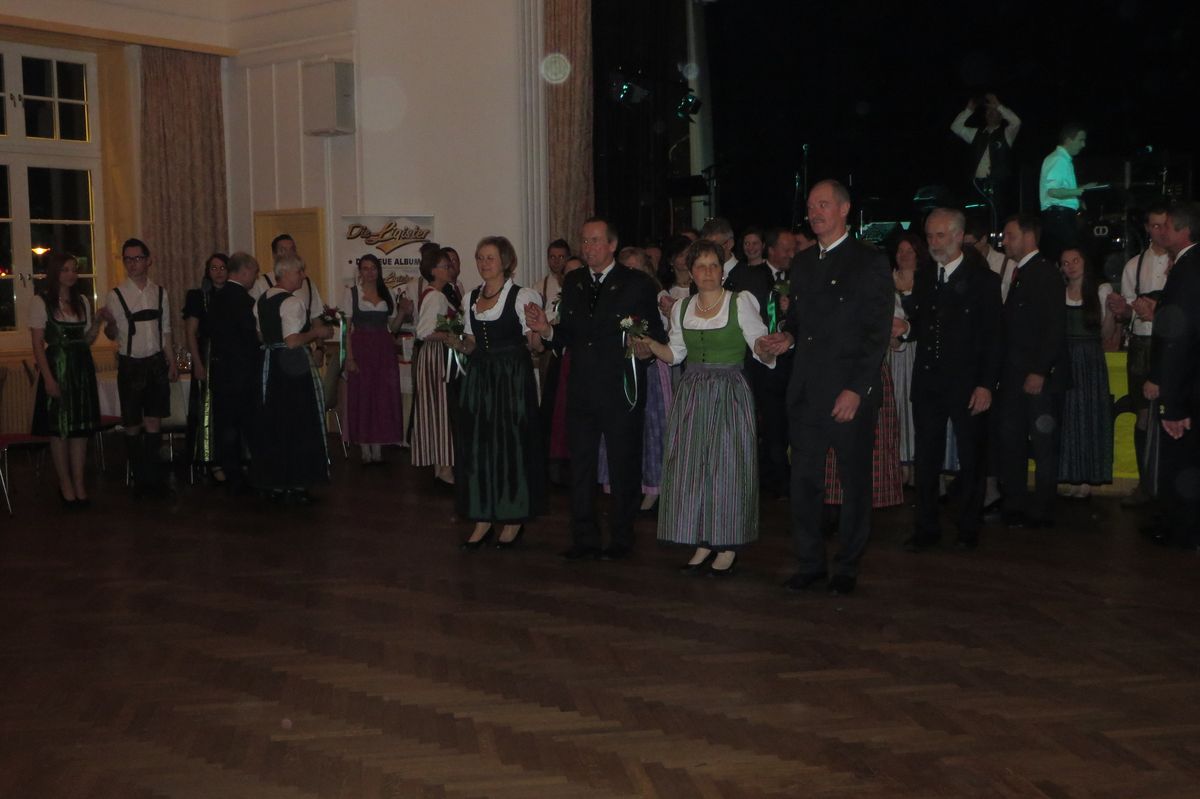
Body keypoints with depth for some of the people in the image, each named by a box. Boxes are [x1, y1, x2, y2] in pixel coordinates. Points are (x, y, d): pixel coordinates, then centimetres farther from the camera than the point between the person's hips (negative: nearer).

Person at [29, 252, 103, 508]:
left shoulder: (82, 301, 10)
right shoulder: (41, 302, -4)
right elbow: (38, 344, -7)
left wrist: (98, 323, -5)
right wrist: (48, 378, -15)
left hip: (82, 367, 5)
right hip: (56, 367, -4)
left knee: (81, 428, 5)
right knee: (59, 428, 1)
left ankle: (79, 483, 12)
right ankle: (65, 485, 11)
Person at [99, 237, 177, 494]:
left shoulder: (159, 292, 6)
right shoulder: (116, 295, -5)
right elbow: (113, 335, -3)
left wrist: (172, 363, 11)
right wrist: (109, 323, -25)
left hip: (156, 363, 2)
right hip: (130, 365, -2)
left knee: (154, 422, 4)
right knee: (132, 425, 5)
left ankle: (154, 477, 13)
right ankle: (139, 477, 16)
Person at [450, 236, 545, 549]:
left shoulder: (522, 296, -6)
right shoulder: (472, 297, 11)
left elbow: (535, 345, -10)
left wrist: (540, 328, -30)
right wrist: (458, 344, -3)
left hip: (512, 379, -6)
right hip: (479, 378, 6)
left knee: (511, 444, 1)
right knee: (476, 444, 6)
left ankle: (513, 518, 14)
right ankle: (484, 518, 16)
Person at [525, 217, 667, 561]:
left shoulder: (637, 284, -5)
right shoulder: (572, 282, 10)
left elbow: (657, 334, -7)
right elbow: (566, 336, 10)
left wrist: (646, 345, -28)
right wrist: (546, 330, -10)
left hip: (621, 390, -4)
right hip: (581, 389, 5)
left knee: (623, 466, 6)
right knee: (580, 465, 9)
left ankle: (622, 540, 18)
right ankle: (584, 539, 20)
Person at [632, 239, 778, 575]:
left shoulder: (740, 303, -3)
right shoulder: (681, 309, 10)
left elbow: (762, 348, -7)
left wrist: (764, 349, -29)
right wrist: (651, 344, 0)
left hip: (729, 394, -4)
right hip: (693, 394, 5)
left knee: (728, 464, -3)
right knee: (691, 467, 4)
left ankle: (728, 547, 8)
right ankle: (703, 543, 15)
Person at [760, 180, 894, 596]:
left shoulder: (870, 262, -4)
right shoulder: (803, 262, 16)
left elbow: (878, 334, -9)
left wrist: (857, 389, -16)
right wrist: (788, 336, 2)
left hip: (850, 392, -5)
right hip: (806, 390, 6)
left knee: (855, 482, 4)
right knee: (803, 480, 6)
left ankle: (847, 566, 16)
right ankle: (810, 562, 17)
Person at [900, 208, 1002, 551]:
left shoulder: (983, 279, -2)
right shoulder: (922, 278, 11)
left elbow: (992, 337, -5)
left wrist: (986, 384, -12)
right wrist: (905, 328, -10)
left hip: (966, 382, -4)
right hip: (927, 381, 4)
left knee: (970, 458, 5)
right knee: (925, 457, 4)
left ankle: (968, 530, 16)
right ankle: (926, 529, 12)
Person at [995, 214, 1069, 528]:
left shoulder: (1046, 273, -10)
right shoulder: (1019, 274, 16)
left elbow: (1054, 327, -16)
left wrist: (1039, 372, -21)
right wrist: (1005, 371, 9)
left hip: (1040, 376, -8)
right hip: (1015, 375, 8)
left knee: (1043, 443, 0)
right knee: (1010, 440, 9)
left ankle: (1041, 511, 7)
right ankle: (1015, 505, 17)